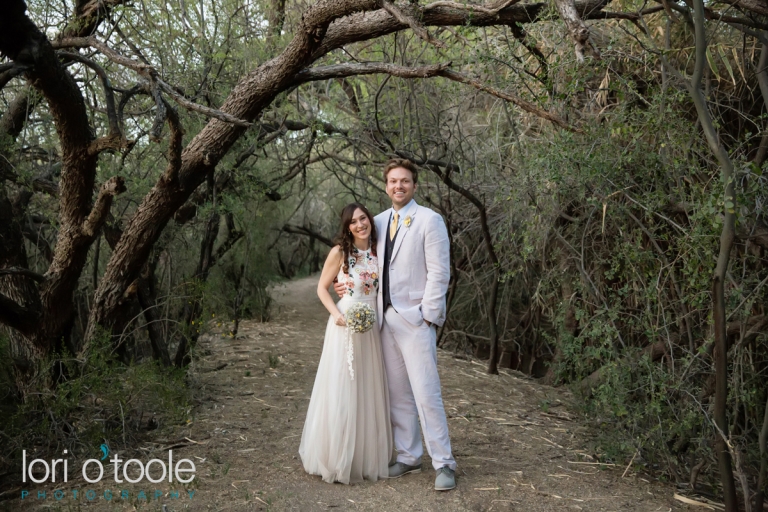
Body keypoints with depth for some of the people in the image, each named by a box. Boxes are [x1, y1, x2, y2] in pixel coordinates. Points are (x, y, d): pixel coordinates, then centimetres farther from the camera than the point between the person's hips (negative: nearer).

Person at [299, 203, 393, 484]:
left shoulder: (378, 252, 7)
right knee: (341, 392, 0)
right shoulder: (340, 252, -6)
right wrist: (336, 314, -15)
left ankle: (366, 457, 25)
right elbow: (321, 288, 0)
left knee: (368, 393, 11)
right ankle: (337, 458, 14)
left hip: (371, 330, 5)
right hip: (344, 328, -4)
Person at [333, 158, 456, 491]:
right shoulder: (379, 222, 12)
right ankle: (408, 457, 24)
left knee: (426, 394, -6)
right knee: (398, 394, 11)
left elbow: (439, 273, -9)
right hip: (386, 317, 6)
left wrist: (428, 316, -13)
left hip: (415, 319, -6)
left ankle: (443, 463, 7)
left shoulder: (430, 220, -4)